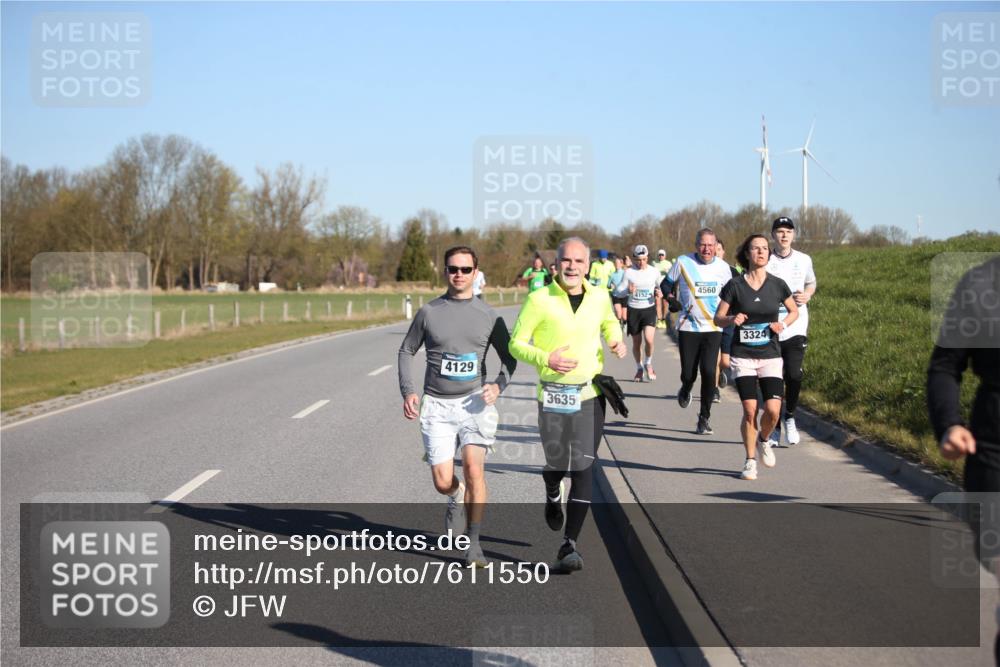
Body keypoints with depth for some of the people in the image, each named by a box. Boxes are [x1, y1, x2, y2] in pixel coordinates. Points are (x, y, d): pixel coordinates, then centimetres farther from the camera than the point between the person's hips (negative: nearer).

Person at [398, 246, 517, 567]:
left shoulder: (488, 315, 4)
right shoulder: (429, 312, 3)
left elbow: (508, 357, 12)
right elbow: (406, 351, 12)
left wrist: (498, 384, -8)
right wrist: (408, 391, -1)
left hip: (474, 400, 0)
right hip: (436, 405, 0)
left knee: (473, 468, -18)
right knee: (443, 483, -5)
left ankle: (473, 542, -5)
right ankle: (457, 496, 35)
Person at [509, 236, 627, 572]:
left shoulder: (599, 297, 4)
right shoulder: (539, 300, -8)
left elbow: (610, 322, 26)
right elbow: (516, 343, -4)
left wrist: (616, 340, 4)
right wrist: (545, 359, -21)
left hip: (591, 394, 2)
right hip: (553, 395, -2)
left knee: (583, 468, -7)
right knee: (557, 464, 7)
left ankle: (569, 544, -3)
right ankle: (553, 496, 46)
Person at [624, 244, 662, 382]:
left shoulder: (654, 272, 0)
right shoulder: (629, 272, -5)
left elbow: (660, 287, 15)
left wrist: (658, 292, -8)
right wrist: (628, 291, -27)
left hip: (649, 309, 0)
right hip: (633, 310, 0)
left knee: (649, 339, -18)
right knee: (636, 342, 9)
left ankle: (648, 364, 9)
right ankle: (639, 368, 30)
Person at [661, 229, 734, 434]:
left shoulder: (723, 267, 3)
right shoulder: (683, 262, -4)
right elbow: (666, 284, 9)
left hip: (713, 328, 1)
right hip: (688, 327, -1)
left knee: (708, 372, -12)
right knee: (688, 373, 0)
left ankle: (704, 417, 2)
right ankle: (685, 390, 39)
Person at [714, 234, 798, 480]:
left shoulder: (777, 284, 0)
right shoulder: (735, 285, -4)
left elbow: (794, 311, 15)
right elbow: (718, 318, 2)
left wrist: (783, 323, -5)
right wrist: (732, 319, -19)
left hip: (770, 356, 1)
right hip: (743, 356, -1)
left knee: (773, 410, -11)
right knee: (750, 410, -7)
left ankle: (764, 440, 23)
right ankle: (750, 461, 12)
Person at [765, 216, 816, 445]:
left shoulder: (804, 260, 5)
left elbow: (811, 283, 22)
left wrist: (807, 295, 1)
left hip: (796, 329, 1)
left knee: (794, 375, -13)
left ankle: (790, 417, 12)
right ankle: (774, 426, 19)